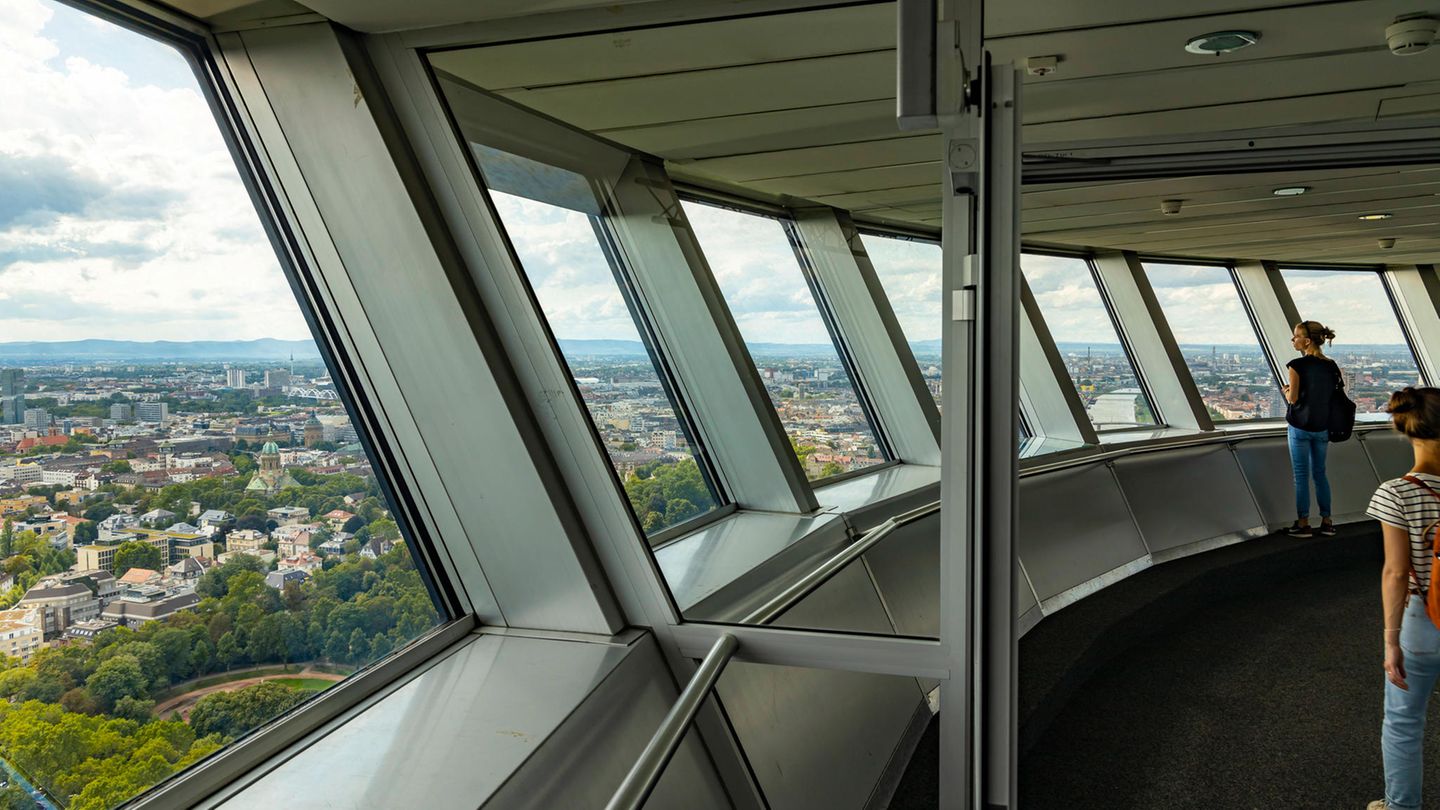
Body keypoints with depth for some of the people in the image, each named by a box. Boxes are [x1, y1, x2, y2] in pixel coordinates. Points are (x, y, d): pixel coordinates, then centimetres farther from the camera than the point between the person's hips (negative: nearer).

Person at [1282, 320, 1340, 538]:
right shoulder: (1331, 366, 2)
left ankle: (1303, 524, 7)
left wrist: (1286, 391, 6)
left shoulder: (1297, 365, -16)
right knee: (1320, 473, 16)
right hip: (1322, 428, 5)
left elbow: (1293, 398, -15)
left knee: (1301, 476, 2)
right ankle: (1327, 521, 19)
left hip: (1300, 428, -5)